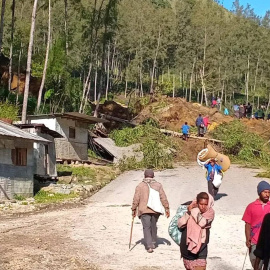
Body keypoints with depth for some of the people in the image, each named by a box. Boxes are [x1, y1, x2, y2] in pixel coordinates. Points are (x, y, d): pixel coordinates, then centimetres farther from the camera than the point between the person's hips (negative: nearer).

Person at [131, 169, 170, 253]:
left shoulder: (140, 185, 3)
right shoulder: (158, 185, 8)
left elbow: (136, 199, 0)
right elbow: (163, 197, 4)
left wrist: (134, 209, 8)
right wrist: (167, 208, 7)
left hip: (144, 210, -3)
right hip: (155, 210, 3)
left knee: (146, 227, -5)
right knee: (153, 226, 20)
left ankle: (149, 246, -17)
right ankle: (153, 243, 30)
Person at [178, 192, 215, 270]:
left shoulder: (210, 212, -6)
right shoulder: (192, 209, -1)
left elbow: (202, 223, -24)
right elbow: (180, 224, -8)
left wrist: (194, 211, -19)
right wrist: (188, 212, -19)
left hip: (200, 245, -4)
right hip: (187, 244, 4)